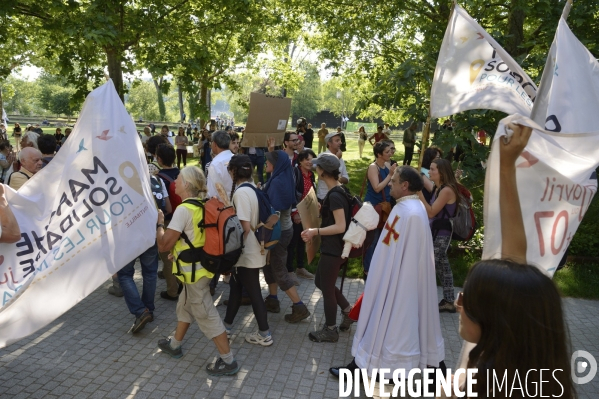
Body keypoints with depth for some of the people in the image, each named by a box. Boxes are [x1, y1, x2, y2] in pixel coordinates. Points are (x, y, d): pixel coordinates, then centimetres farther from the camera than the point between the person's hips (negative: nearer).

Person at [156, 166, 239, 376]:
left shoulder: (184, 209, -22)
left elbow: (163, 245, -21)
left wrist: (159, 223, -7)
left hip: (194, 271, -9)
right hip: (201, 266, 9)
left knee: (206, 315, 0)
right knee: (185, 306, 25)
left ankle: (228, 361, 9)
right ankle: (174, 345, 45)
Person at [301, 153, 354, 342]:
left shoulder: (334, 195, -22)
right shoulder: (338, 191, 8)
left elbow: (340, 226, -25)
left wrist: (315, 231, -20)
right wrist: (316, 231, 11)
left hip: (333, 249, -9)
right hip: (334, 247, 10)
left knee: (327, 288, 6)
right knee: (321, 282, 22)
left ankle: (330, 331, 22)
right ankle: (349, 311, 31)